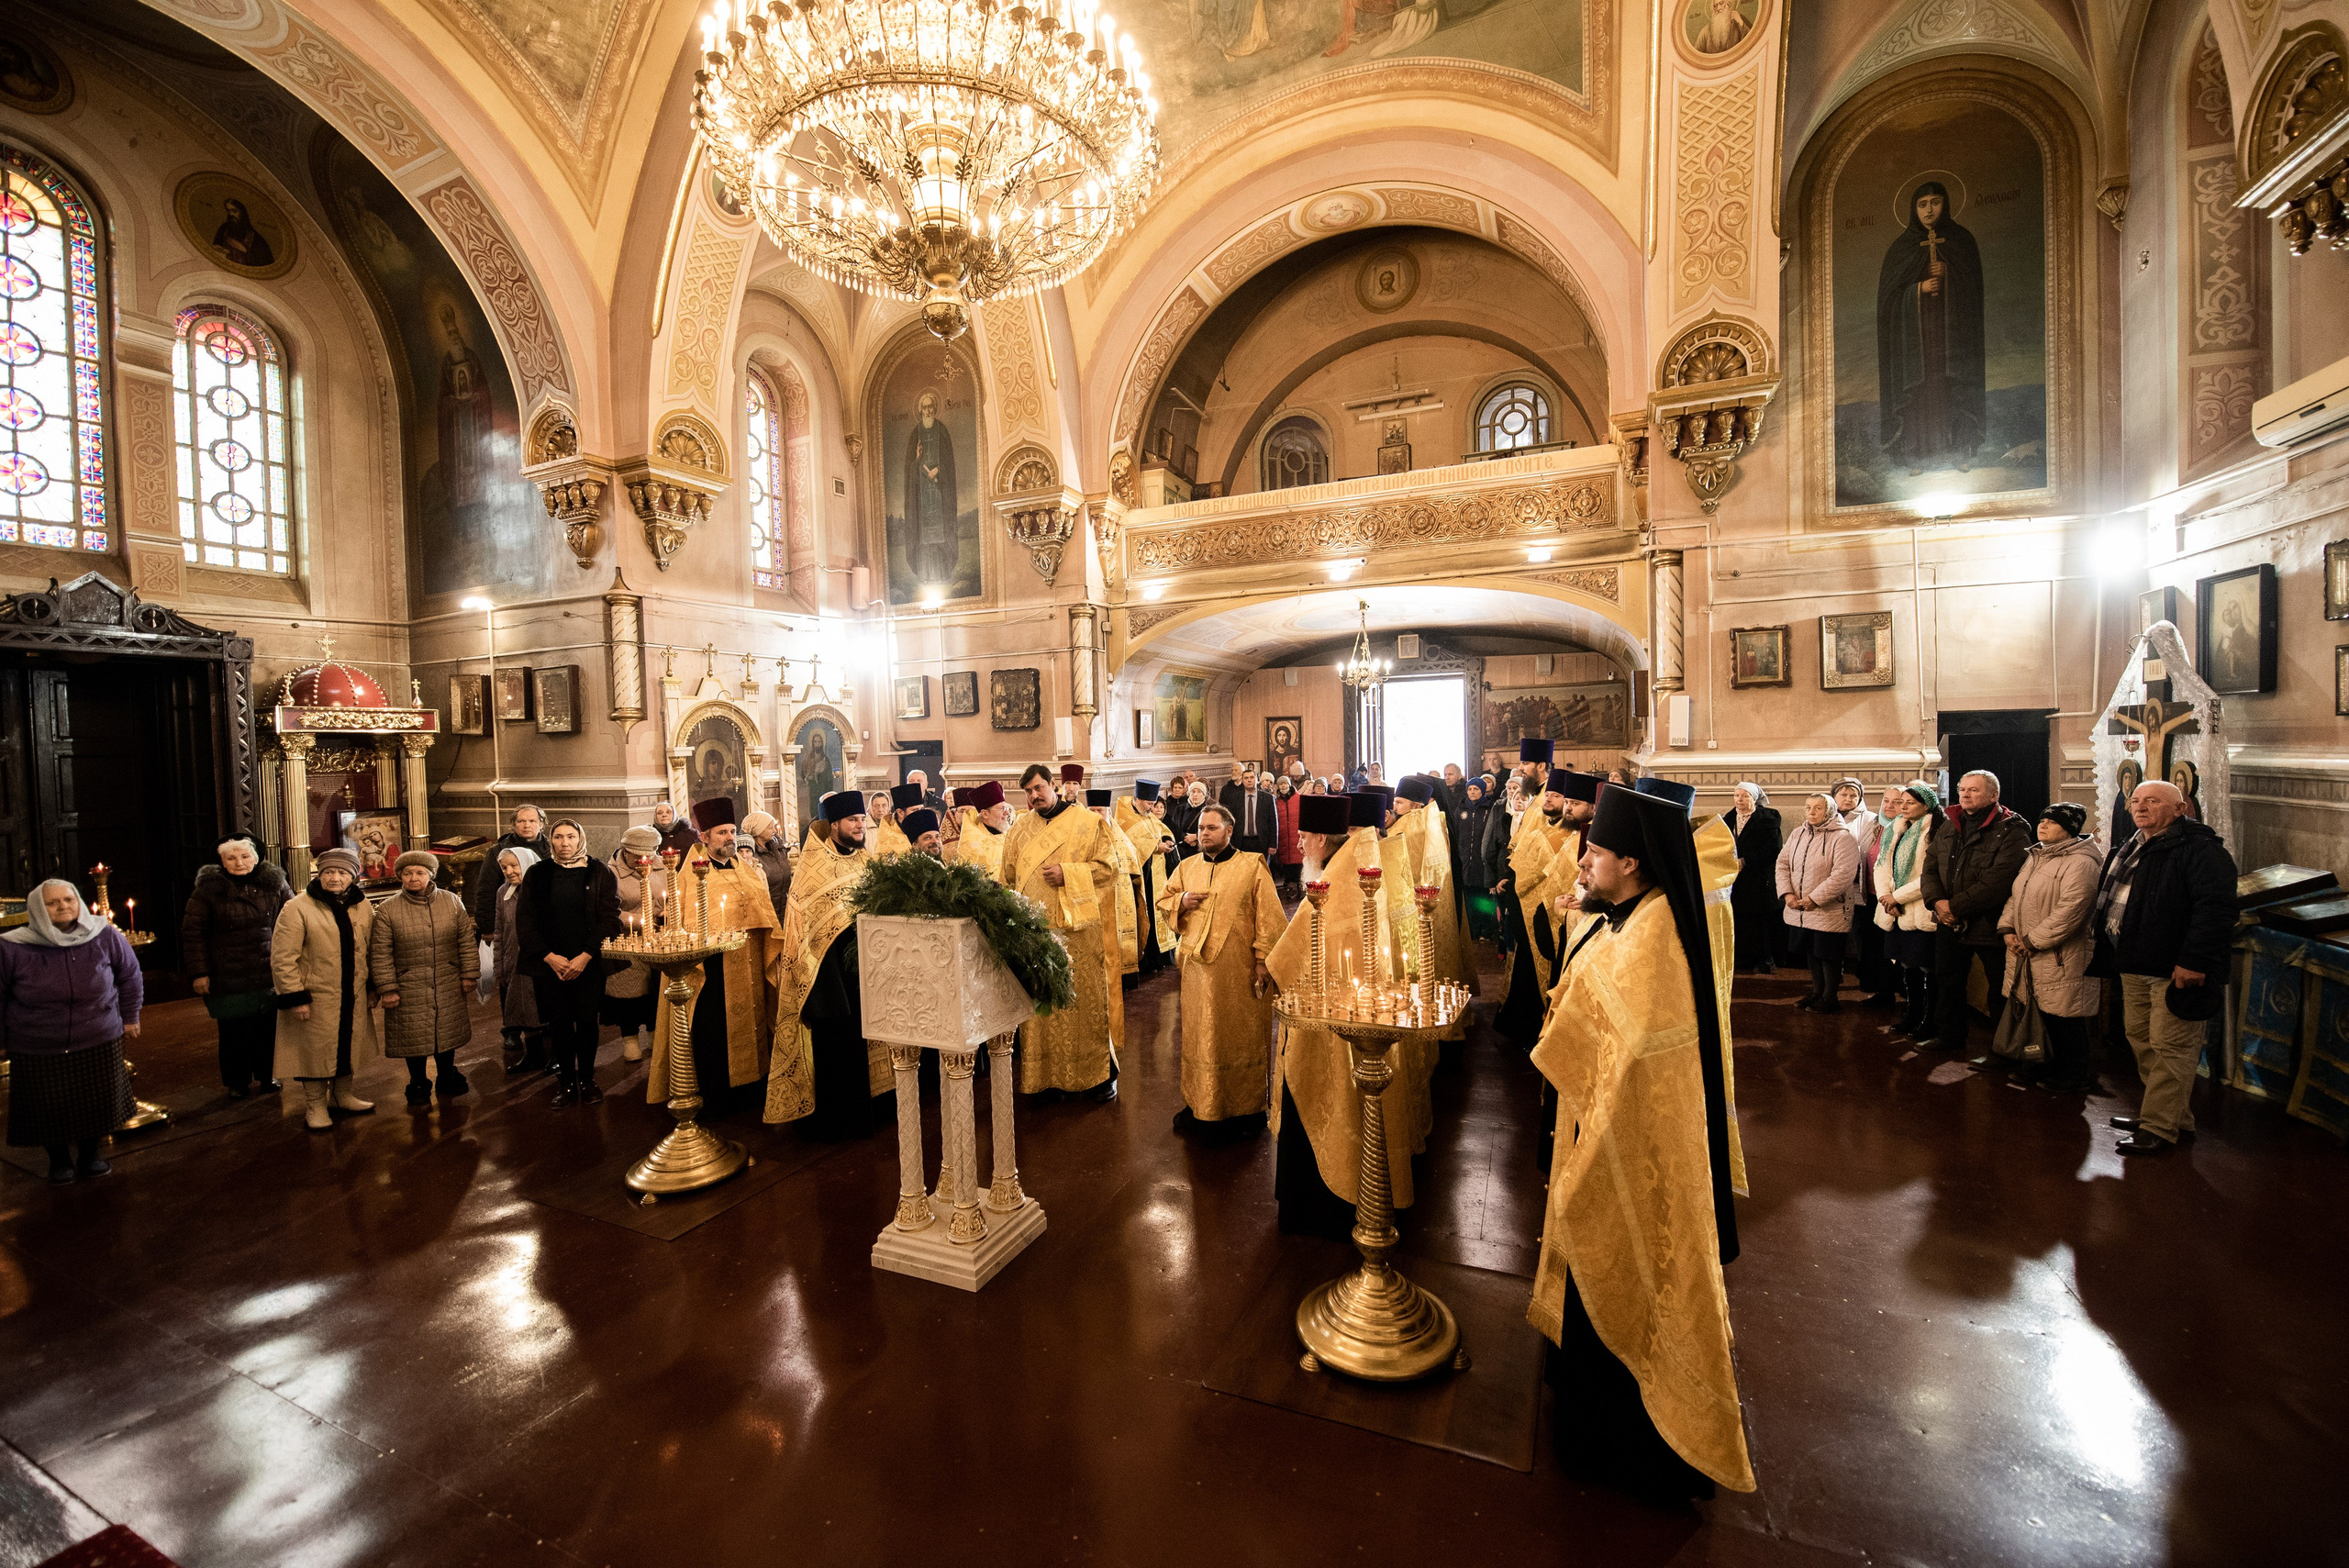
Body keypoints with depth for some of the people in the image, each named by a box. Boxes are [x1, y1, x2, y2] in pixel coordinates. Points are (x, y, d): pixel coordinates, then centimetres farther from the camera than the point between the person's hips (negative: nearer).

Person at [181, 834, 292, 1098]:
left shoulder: (275, 883, 2)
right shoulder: (208, 889, -4)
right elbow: (193, 932, -1)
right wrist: (200, 972, -5)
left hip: (269, 973, 2)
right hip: (228, 977, -2)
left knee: (268, 1027, 10)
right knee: (233, 1031, 7)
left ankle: (267, 1075, 26)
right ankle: (237, 1081, 23)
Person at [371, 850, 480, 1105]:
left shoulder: (452, 902, 2)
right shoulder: (387, 910, -5)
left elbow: (467, 941, 5)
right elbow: (380, 954, -4)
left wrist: (469, 974, 2)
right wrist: (386, 988, -7)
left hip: (448, 988, 2)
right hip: (408, 990, -2)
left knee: (448, 1033, 13)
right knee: (413, 1038, 7)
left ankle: (447, 1078, 32)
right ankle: (418, 1085, 25)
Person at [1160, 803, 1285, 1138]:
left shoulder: (1252, 866, -3)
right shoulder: (1187, 867, 10)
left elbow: (1267, 916, -6)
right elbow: (1162, 901, 17)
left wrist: (1263, 959, -12)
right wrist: (1181, 901, -5)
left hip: (1239, 967, -4)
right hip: (1197, 965, 4)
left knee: (1240, 1035, 4)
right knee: (1199, 1035, 10)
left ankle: (1243, 1107, 18)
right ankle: (1199, 1104, 23)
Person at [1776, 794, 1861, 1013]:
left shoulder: (1842, 839, -13)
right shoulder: (1797, 835, 8)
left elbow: (1842, 875, -21)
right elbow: (1782, 864, 7)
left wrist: (1814, 899, -21)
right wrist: (1787, 893, -7)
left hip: (1829, 911, -6)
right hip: (1799, 911, 6)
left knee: (1828, 956, 5)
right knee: (1811, 953, 18)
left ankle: (1829, 998, 20)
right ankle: (1817, 992, 33)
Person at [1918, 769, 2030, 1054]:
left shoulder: (2011, 832, -13)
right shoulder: (1949, 828, 9)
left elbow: (1998, 882, -23)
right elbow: (1930, 866, 5)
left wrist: (1956, 906, -21)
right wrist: (1937, 901, -11)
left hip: (1990, 924, -7)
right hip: (1949, 923, 7)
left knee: (2001, 989, 6)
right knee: (1948, 980, 18)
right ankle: (1951, 1035, 33)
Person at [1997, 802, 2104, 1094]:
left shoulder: (2080, 862, -15)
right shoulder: (2035, 857, 14)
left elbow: (2070, 910, -22)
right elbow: (2016, 895, 16)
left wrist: (2032, 941, -18)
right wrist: (2008, 929, 1)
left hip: (2062, 957, -8)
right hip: (2031, 958, 8)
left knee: (2065, 1016, 1)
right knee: (2048, 1014, 17)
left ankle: (2075, 1075, 16)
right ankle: (2057, 1065, 31)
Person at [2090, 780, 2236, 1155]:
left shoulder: (2200, 850, -12)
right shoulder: (2127, 849, 15)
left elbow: (2215, 909, -20)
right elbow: (2109, 899, 24)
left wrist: (2194, 961, -24)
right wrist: (2107, 952, 21)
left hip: (2175, 970, -9)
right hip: (2134, 967, 9)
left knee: (2170, 1049, -3)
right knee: (2141, 1041, 15)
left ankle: (2160, 1128, 2)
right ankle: (2169, 1114, 28)